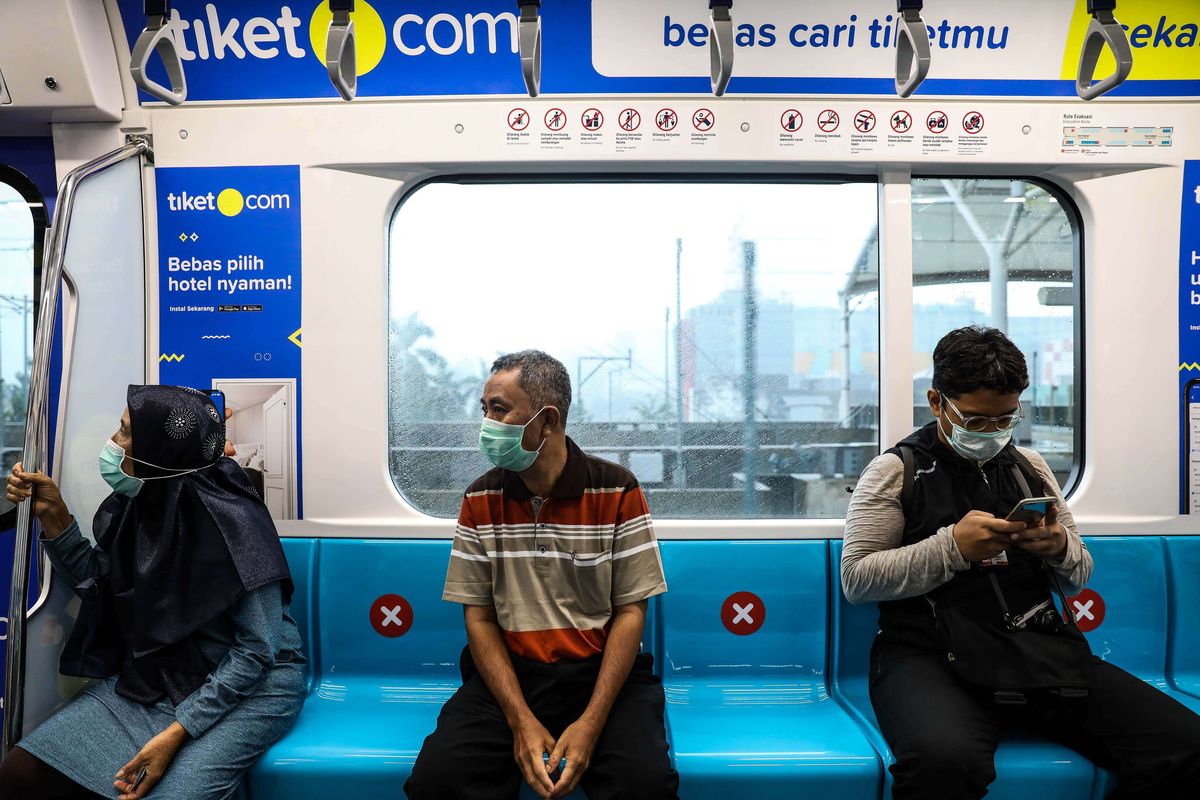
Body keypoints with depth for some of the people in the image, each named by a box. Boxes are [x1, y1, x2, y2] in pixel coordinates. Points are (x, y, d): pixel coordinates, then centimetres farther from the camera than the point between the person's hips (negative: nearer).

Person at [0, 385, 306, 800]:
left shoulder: (230, 519, -24)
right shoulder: (136, 502, -3)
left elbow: (257, 649, -20)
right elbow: (99, 586, 12)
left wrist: (177, 732, -23)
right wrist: (52, 515, -1)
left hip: (252, 683, -6)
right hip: (159, 674, 7)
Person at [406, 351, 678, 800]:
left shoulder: (617, 491, -7)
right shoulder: (480, 500, 1)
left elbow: (631, 612, -5)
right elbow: (478, 616, 1)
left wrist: (591, 722, -16)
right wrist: (520, 720, -12)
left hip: (602, 672, -1)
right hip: (506, 672, 2)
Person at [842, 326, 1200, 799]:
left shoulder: (1030, 467, 19)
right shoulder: (896, 470, 3)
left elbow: (1077, 580, 24)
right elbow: (856, 579, -4)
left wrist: (1060, 548, -1)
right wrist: (952, 547, -14)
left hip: (1040, 648, 6)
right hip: (933, 653, -5)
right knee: (945, 761, -38)